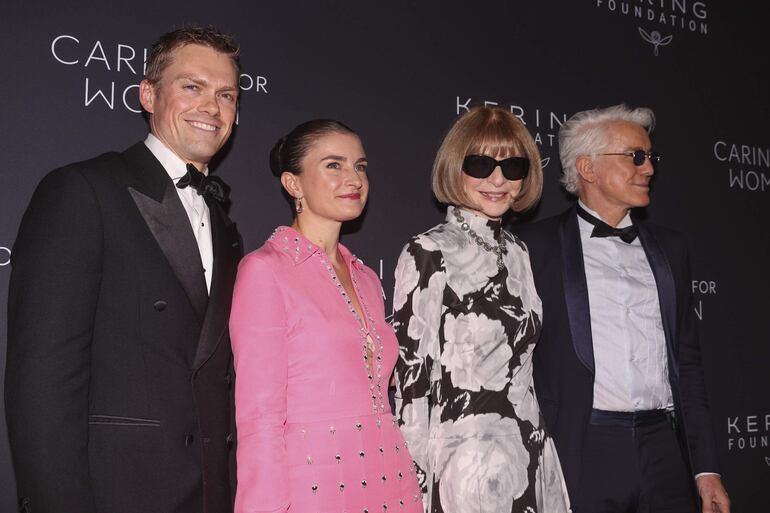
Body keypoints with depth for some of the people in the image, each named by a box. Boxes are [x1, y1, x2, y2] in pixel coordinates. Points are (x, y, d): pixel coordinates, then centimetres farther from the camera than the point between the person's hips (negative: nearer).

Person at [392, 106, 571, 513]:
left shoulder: (518, 253, 9)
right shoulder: (428, 254, -11)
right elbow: (409, 372, -11)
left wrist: (539, 450, 12)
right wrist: (419, 479, -11)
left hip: (531, 460, 6)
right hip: (464, 463, -6)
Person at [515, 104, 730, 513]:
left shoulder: (669, 248, 14)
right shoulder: (537, 245, -1)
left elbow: (687, 361, 15)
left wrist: (706, 468, 11)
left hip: (663, 450, 4)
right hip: (581, 455, -4)